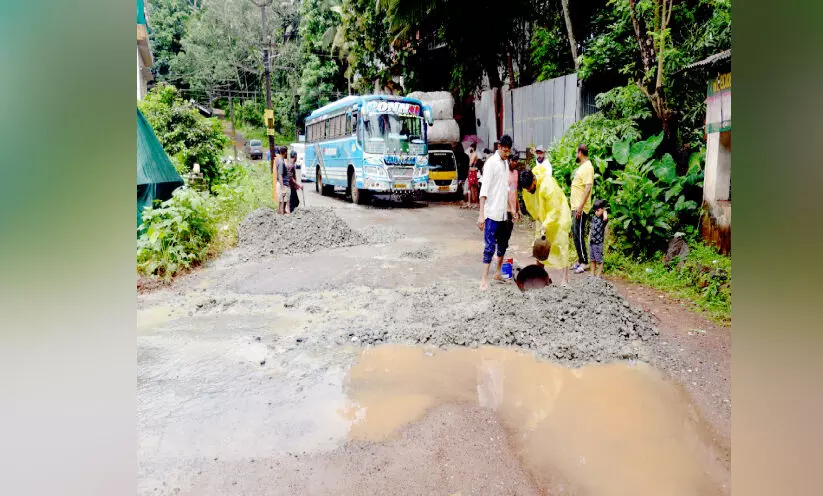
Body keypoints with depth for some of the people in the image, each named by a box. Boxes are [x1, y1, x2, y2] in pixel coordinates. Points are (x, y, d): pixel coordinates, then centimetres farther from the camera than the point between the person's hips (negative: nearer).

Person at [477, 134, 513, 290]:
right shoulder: (491, 163, -13)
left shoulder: (505, 163, 12)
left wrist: (510, 207, 20)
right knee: (490, 245, -9)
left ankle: (498, 272, 29)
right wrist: (481, 214, -24)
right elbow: (484, 189, -19)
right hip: (492, 212, -8)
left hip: (503, 212, 8)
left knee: (502, 243, 15)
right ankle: (484, 279, -6)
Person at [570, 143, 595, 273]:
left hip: (581, 208, -10)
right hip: (576, 207, 10)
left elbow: (588, 187, -23)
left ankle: (584, 262, 0)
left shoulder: (587, 167, -14)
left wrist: (581, 206, -27)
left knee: (579, 235, -7)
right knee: (575, 234, 13)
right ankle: (580, 260, 21)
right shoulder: (582, 166, 16)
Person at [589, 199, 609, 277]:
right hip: (592, 242, 6)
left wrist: (604, 211, -18)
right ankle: (592, 273, 25)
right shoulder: (594, 218, 8)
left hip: (599, 243, -6)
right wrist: (589, 239, 13)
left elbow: (605, 218, -38)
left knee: (599, 260, 2)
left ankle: (598, 275, 10)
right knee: (592, 259, 15)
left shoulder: (603, 219, -11)